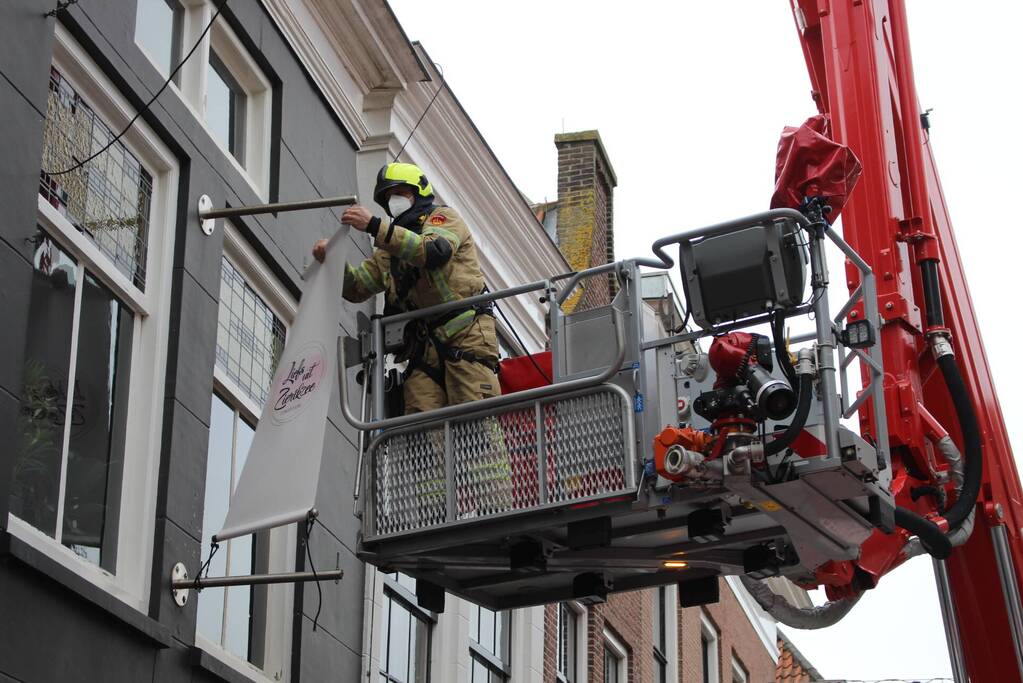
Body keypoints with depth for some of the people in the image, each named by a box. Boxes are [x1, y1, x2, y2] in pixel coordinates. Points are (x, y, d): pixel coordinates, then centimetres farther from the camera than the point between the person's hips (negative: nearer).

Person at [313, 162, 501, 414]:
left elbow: (433, 251, -15)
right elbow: (356, 287, 19)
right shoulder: (390, 252, 28)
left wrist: (375, 226, -20)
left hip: (466, 331, -6)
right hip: (425, 344, 6)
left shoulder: (443, 217, 9)